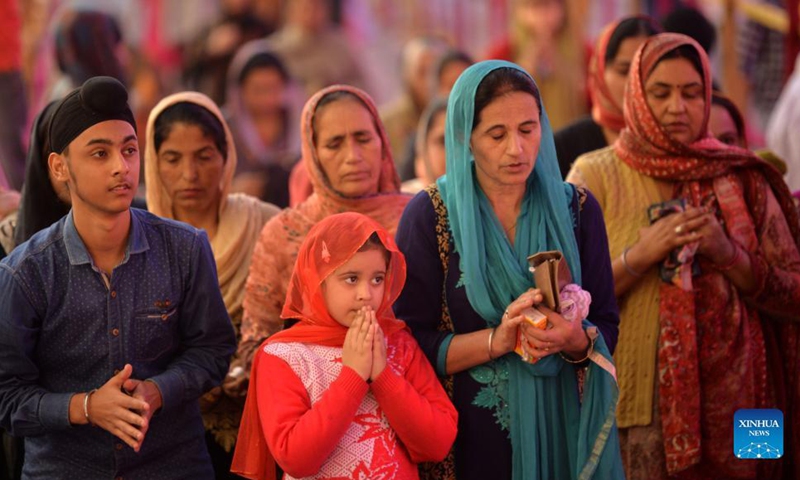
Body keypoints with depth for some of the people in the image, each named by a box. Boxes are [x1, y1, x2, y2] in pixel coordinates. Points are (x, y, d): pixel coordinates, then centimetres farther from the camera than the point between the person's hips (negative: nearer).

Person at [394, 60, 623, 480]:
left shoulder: (576, 209, 0)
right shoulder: (429, 215, -6)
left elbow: (606, 330, 1)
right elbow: (411, 345, -9)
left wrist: (576, 340, -20)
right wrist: (497, 340, -22)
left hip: (561, 433, 2)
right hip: (468, 444, -2)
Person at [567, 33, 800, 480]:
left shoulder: (740, 179, 5)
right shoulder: (595, 176, 0)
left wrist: (730, 255, -14)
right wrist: (640, 256, -18)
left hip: (729, 400, 2)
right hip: (634, 405, -1)